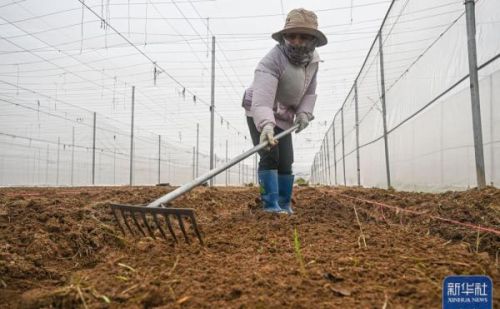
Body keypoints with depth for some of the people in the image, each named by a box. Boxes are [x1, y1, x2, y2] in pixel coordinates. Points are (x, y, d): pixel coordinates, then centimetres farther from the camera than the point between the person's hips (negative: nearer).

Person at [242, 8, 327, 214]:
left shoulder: (313, 59, -7)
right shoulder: (271, 61, -32)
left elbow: (309, 91, 4)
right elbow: (261, 100, -46)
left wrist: (304, 112, -13)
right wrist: (266, 125, -62)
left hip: (284, 116, 6)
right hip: (259, 114, -6)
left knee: (286, 162, 7)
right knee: (269, 156, -20)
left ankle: (284, 204, 21)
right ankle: (270, 204, -12)